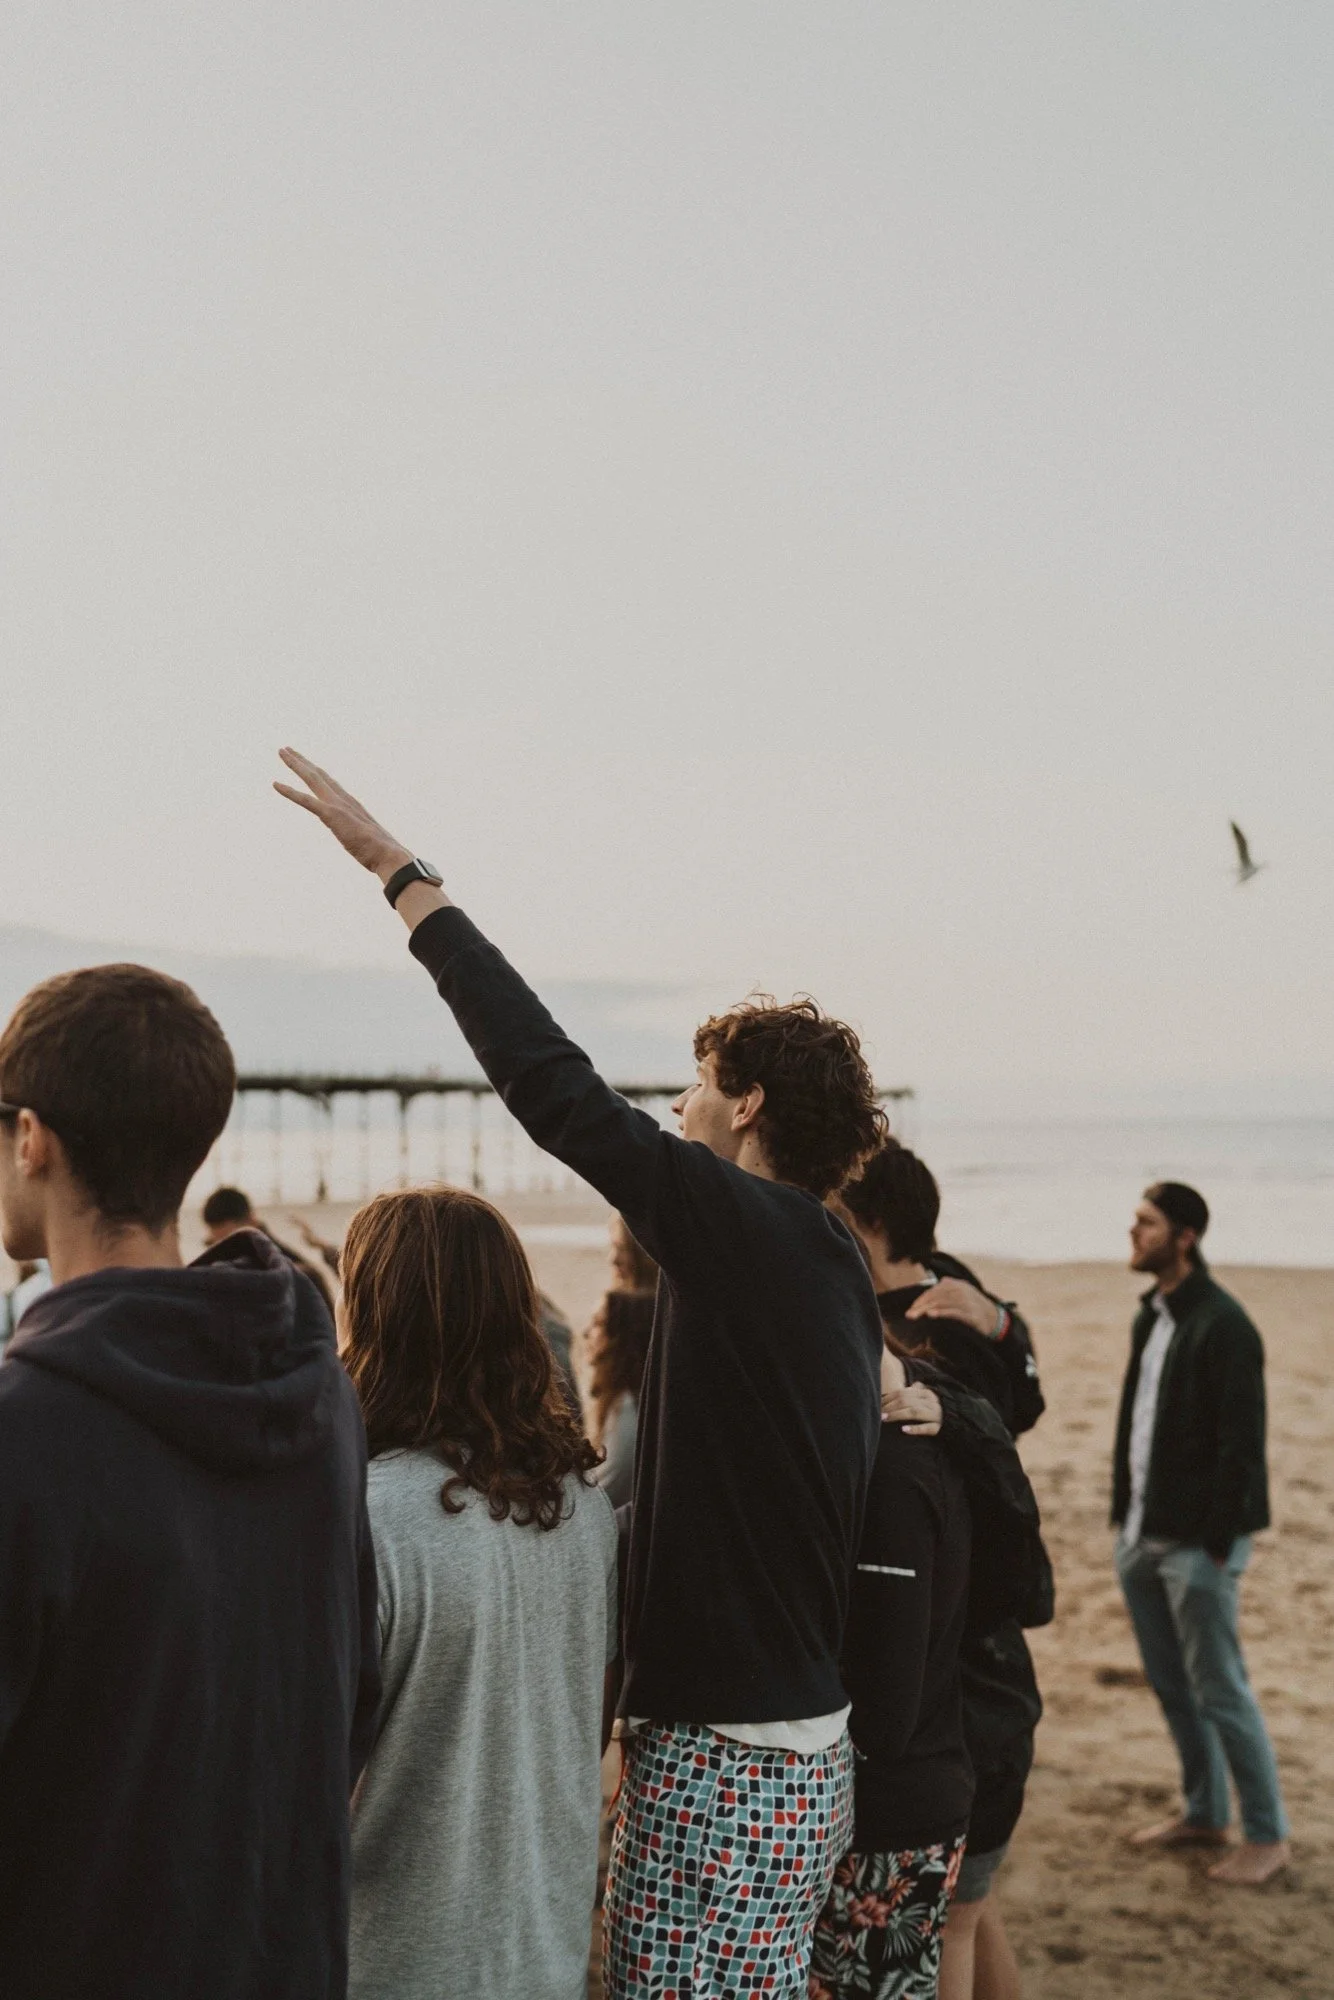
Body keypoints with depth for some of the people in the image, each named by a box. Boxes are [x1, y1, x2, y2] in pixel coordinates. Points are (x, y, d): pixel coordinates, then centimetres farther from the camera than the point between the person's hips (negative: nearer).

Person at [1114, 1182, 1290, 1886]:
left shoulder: (1222, 1325, -16)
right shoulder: (1150, 1317, 11)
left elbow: (1241, 1441, -18)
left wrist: (1216, 1541, -19)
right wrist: (1124, 1514, 11)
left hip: (1196, 1543, -9)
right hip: (1142, 1536, 9)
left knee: (1219, 1692, -1)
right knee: (1171, 1685, 16)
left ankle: (1266, 1835, 11)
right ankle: (1204, 1814, 30)